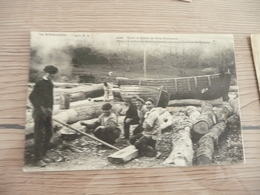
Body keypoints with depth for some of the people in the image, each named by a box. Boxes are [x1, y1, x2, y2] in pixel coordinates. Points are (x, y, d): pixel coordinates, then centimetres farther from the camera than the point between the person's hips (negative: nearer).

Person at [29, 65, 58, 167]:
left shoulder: (50, 83, 11)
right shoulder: (40, 83, -11)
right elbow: (31, 97, -15)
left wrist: (50, 110, 13)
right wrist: (40, 108, -20)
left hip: (48, 112, 8)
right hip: (40, 113, -8)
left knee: (48, 134, 12)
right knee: (39, 135, -2)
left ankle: (42, 155, 25)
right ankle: (38, 159, 9)